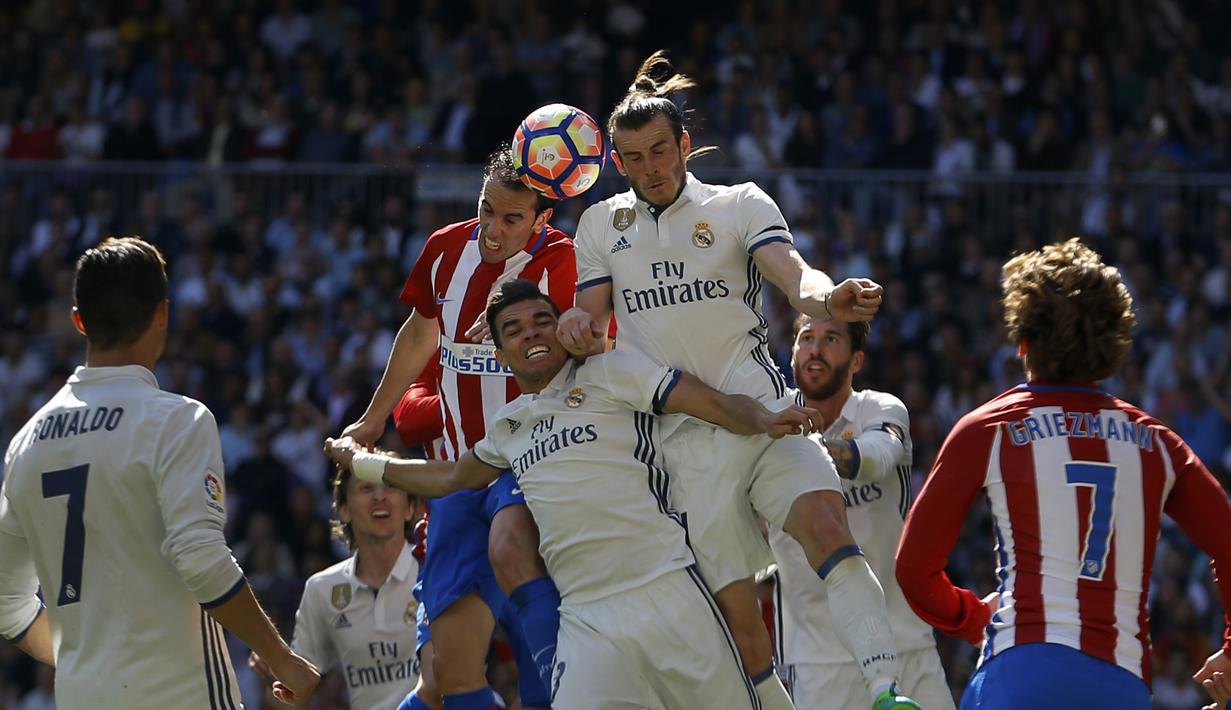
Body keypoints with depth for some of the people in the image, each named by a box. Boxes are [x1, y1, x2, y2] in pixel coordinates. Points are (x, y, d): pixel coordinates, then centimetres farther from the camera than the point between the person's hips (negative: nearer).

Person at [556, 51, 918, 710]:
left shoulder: (739, 204, 8)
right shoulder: (600, 224, 16)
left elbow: (794, 275, -7)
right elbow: (592, 323, 17)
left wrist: (829, 298, -32)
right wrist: (578, 326, -9)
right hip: (684, 442, 2)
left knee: (826, 523, -29)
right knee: (736, 613, -5)